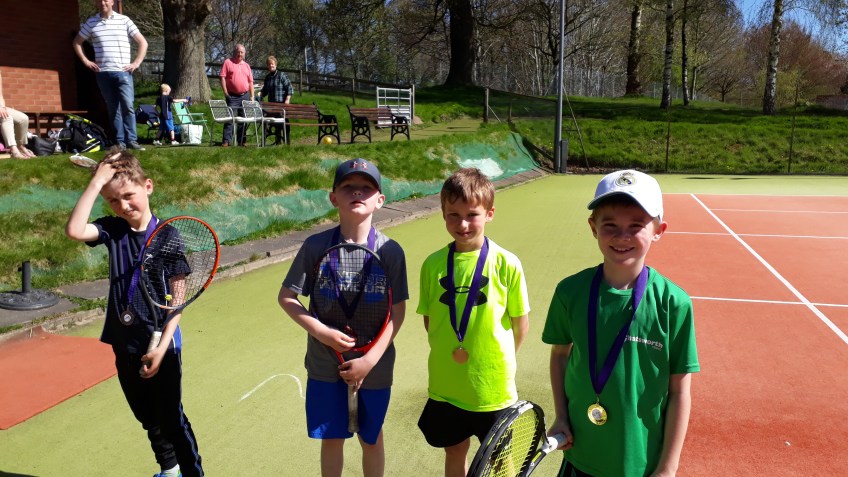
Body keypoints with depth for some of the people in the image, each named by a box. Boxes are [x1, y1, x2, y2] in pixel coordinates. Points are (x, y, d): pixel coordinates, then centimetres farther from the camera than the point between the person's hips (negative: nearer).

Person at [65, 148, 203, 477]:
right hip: (125, 345, 5)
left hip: (160, 344, -5)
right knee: (147, 418, 20)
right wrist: (97, 180, -20)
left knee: (170, 417, 3)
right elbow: (74, 230, -23)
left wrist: (161, 347, -17)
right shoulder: (112, 230, -1)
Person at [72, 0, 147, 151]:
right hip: (103, 73, 2)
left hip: (123, 72, -2)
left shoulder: (124, 20, 4)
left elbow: (143, 42, 6)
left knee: (127, 106, -12)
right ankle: (120, 141, 7)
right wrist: (85, 61, 9)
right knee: (113, 109, 4)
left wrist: (136, 63, -1)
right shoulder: (91, 23, 8)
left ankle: (132, 140, -7)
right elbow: (77, 42, 19)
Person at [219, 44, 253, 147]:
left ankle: (241, 141, 13)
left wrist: (252, 96, 8)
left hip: (245, 96, 4)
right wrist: (225, 92, -10)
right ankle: (227, 141, -7)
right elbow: (222, 77, -4)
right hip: (232, 96, -4)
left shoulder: (246, 65, 15)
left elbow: (250, 82, 16)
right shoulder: (228, 62, 2)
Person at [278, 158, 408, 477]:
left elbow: (397, 313, -9)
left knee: (371, 439, 17)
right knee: (331, 438, 16)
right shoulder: (316, 246, -10)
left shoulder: (390, 251, -12)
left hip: (374, 365, 0)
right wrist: (321, 331, -17)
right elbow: (286, 297, -3)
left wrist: (370, 360, -16)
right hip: (326, 364, 1)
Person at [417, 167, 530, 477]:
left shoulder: (506, 264, -14)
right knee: (455, 452, 21)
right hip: (446, 385, 2)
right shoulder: (433, 265, -6)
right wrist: (447, 352, 3)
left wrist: (501, 361, 2)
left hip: (493, 386, -2)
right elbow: (429, 319, 6)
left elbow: (520, 321, -4)